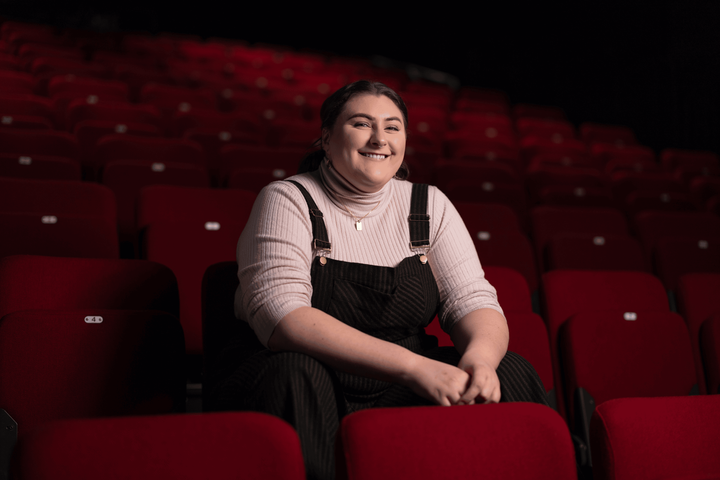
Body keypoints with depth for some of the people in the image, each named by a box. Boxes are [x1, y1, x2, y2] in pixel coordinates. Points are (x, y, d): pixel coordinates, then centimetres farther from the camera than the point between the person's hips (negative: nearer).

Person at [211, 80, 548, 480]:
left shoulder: (429, 206, 7)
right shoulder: (288, 201, -6)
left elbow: (473, 300, 2)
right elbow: (281, 316, -20)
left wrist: (480, 356, -25)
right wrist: (412, 366, -30)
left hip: (406, 396, 4)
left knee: (509, 372, -18)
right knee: (293, 373, -34)